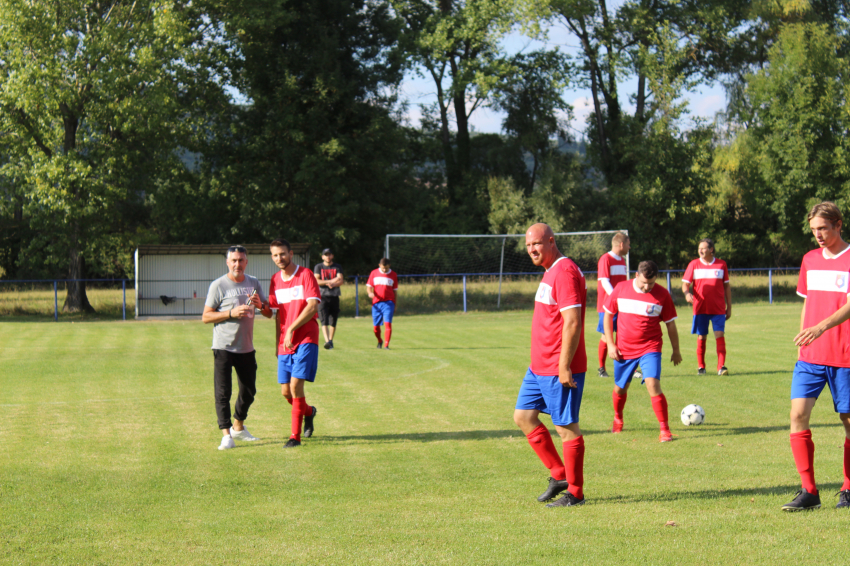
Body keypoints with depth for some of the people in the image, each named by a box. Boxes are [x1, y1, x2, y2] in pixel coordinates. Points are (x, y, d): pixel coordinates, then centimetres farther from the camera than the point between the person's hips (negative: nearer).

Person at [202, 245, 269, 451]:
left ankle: (238, 427, 33)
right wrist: (231, 313, -19)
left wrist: (259, 304, -10)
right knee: (223, 392, -9)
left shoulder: (253, 283, 10)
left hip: (246, 348, 5)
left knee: (249, 390, 14)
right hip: (223, 348, -5)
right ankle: (226, 434, -7)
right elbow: (206, 317, -7)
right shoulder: (218, 285, -5)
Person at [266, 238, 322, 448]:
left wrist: (291, 329, -19)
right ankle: (308, 412, 36)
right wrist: (278, 342, 12)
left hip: (305, 339, -6)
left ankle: (295, 436, -9)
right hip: (285, 343, 6)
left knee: (296, 384, -17)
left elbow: (312, 306, -14)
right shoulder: (275, 280, 12)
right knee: (285, 391, 5)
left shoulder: (305, 275, -5)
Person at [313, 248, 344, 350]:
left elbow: (340, 281, -1)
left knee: (333, 322, 4)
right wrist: (331, 281, -13)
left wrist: (332, 284, -21)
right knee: (324, 320, -15)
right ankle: (327, 341, -26)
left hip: (334, 296, 2)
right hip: (322, 296, -2)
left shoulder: (337, 267, 12)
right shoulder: (318, 267, 10)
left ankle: (331, 340, 19)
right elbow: (316, 281, -4)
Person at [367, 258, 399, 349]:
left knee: (388, 323, -17)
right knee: (375, 326, 5)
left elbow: (394, 291, 11)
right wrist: (370, 293, -16)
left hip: (388, 303, -1)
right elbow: (369, 286, 8)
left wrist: (395, 306, 12)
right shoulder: (374, 273, 6)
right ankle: (379, 341, 32)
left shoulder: (393, 275, 6)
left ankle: (386, 345, -16)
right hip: (376, 303, 2)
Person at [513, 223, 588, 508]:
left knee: (566, 427, -2)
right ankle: (559, 475, 21)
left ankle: (574, 493, 7)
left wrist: (564, 367, -24)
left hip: (560, 369, -11)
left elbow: (572, 323, -23)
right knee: (523, 416, 13)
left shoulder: (565, 272, -17)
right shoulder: (550, 272, 16)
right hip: (539, 367, 11)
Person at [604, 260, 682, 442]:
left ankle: (664, 429, -12)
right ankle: (618, 419, 43)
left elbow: (670, 323, 3)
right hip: (623, 349, 2)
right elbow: (608, 314, 7)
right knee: (620, 388, 13)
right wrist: (610, 344, 1)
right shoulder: (621, 289, -4)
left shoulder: (662, 294, -7)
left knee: (653, 383, -20)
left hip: (650, 347, -2)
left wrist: (676, 350, 10)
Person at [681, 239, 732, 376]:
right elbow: (685, 283, 4)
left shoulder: (721, 264, 6)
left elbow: (727, 286, 11)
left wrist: (729, 308, 9)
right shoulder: (694, 264, 4)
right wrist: (687, 293, -20)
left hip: (718, 308, 0)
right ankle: (701, 367, 13)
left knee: (720, 335, -9)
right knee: (701, 337, 3)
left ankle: (721, 366, -11)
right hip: (700, 307, 0)